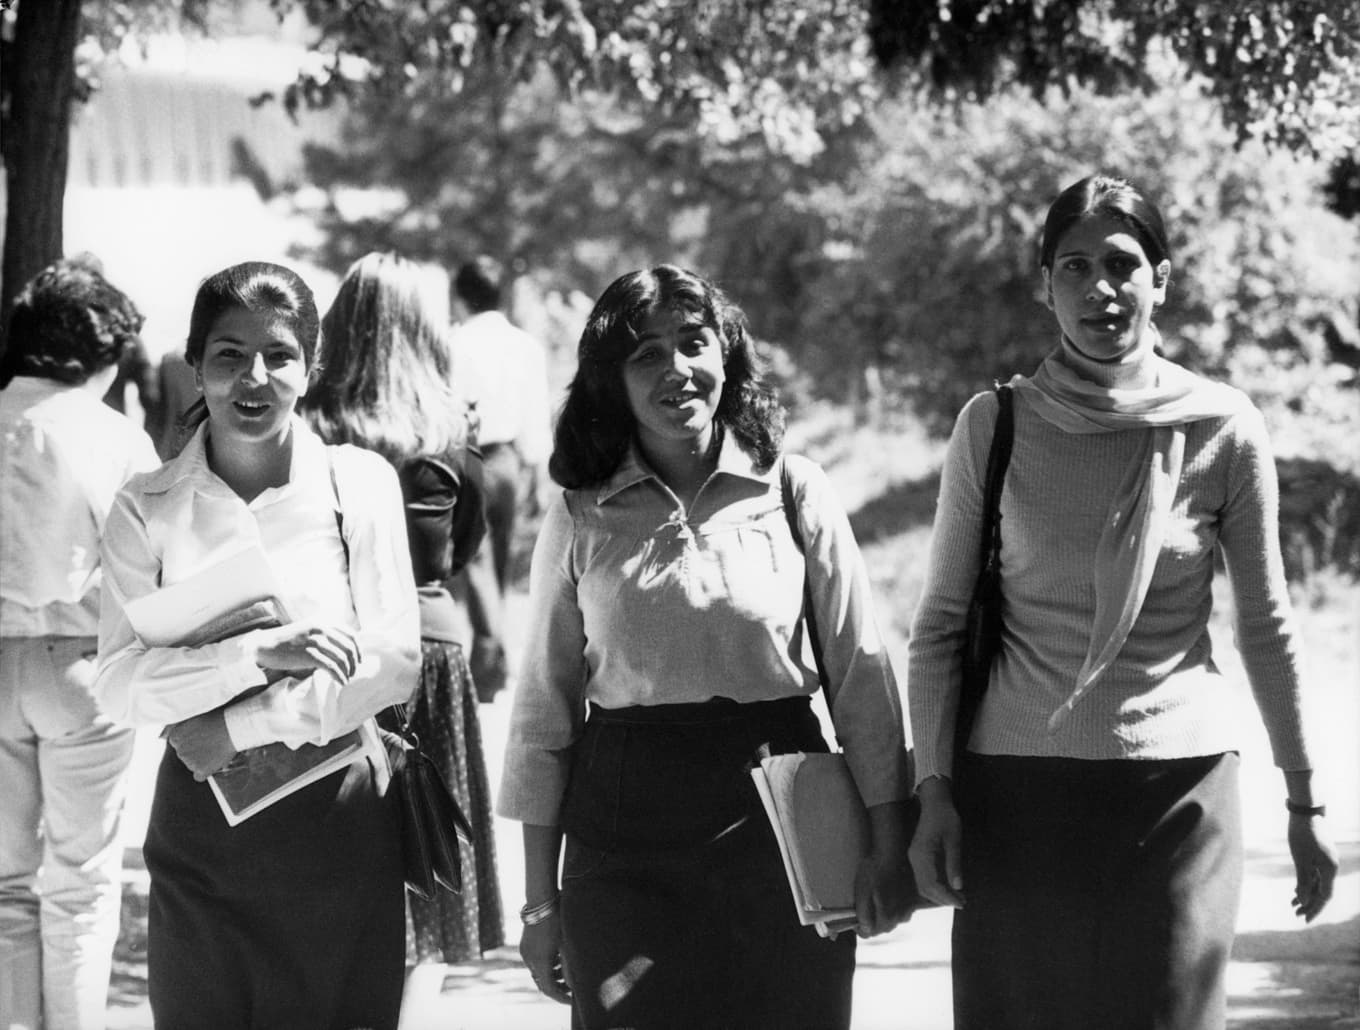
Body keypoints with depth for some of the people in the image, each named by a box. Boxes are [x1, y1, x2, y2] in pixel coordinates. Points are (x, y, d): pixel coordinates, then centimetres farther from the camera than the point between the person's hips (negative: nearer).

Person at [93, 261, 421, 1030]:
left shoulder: (361, 482, 0)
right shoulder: (147, 507, 1)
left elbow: (395, 662, -6)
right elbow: (119, 684, -8)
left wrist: (240, 728, -12)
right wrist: (259, 655, -20)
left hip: (339, 816, 0)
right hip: (202, 828, 0)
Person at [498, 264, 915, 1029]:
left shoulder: (795, 491, 2)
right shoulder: (581, 519, 3)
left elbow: (861, 671, 5)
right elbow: (545, 709, 6)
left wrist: (889, 844, 0)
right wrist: (539, 902, 4)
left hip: (777, 820, 0)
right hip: (624, 833, 0)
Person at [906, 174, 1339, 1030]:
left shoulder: (1223, 429, -1)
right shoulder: (995, 426, 0)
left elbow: (1268, 629, 7)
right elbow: (941, 623, 5)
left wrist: (1305, 799, 8)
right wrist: (933, 791, -2)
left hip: (1179, 789, 0)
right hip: (1016, 790, 1)